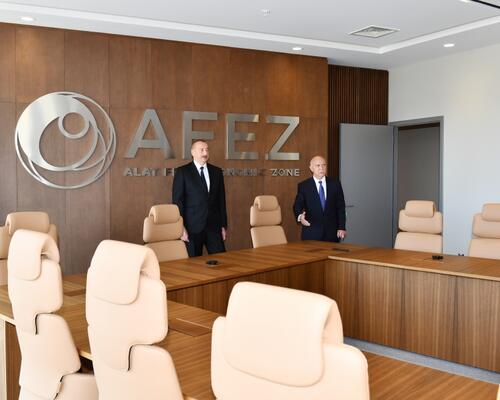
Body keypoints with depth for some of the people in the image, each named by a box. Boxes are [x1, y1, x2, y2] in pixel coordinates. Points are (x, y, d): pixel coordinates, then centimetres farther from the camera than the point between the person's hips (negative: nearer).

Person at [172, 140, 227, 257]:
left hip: (214, 226, 3)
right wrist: (181, 227, -10)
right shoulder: (182, 172, -1)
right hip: (192, 227, -3)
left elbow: (221, 200, 12)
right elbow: (177, 201, -3)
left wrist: (223, 225, 9)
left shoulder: (217, 171, 11)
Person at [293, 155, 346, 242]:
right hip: (311, 232, -1)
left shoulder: (335, 184, 6)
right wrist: (300, 216, -27)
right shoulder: (303, 186, 1)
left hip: (332, 232, 2)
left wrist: (342, 228, -1)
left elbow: (341, 207, 6)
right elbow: (297, 206, -5)